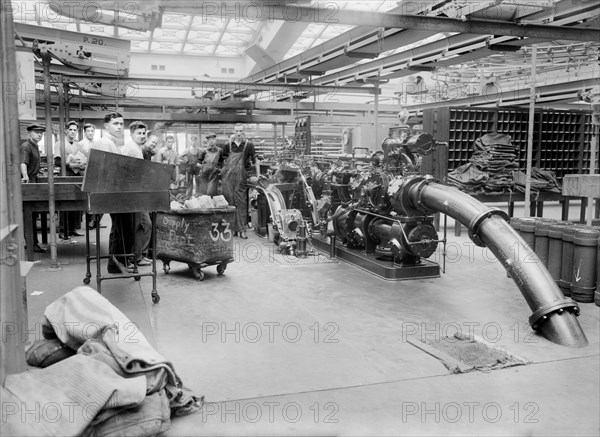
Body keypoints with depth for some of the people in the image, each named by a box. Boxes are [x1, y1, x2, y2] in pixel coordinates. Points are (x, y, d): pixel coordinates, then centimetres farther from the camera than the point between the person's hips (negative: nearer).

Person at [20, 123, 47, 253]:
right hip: (27, 182, -9)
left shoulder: (36, 146, 16)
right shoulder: (25, 147, -14)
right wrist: (25, 176, -46)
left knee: (33, 214, 13)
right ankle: (33, 243, -7)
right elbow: (23, 163, -31)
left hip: (34, 181, 10)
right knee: (31, 214, -9)